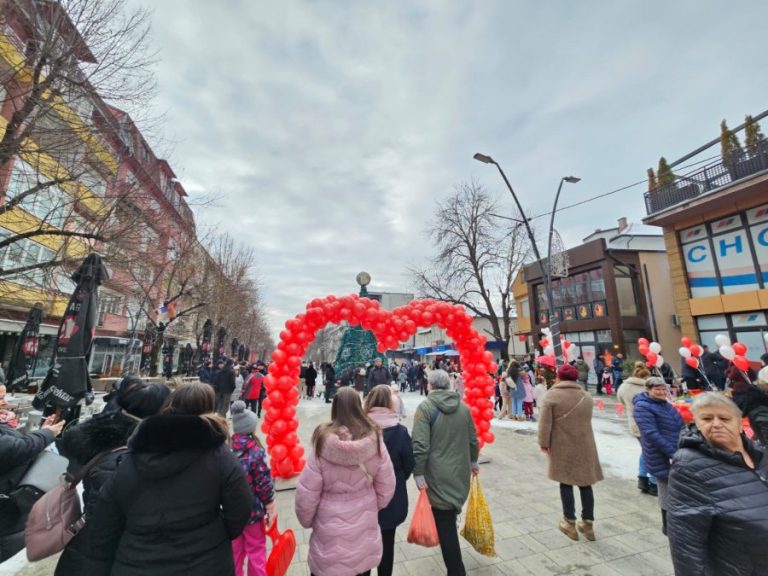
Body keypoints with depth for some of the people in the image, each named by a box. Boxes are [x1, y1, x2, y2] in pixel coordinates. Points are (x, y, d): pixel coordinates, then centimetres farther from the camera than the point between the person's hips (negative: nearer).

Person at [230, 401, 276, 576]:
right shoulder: (256, 452, -23)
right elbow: (264, 483, -19)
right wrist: (271, 507, -6)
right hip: (253, 509, -5)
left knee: (235, 549, 25)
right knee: (256, 551, 16)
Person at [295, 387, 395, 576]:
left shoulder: (323, 443, -23)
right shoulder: (374, 440, -17)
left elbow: (306, 493, -13)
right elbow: (386, 488, -6)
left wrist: (306, 521, 6)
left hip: (330, 534, -2)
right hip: (365, 531, 2)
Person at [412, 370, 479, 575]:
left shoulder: (425, 407, -15)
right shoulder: (463, 406, 2)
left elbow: (420, 445, -21)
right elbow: (473, 438, 10)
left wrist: (418, 474, -15)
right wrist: (473, 462, 24)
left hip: (438, 475, -6)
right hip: (460, 472, 7)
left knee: (444, 523, 5)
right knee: (448, 519, 27)